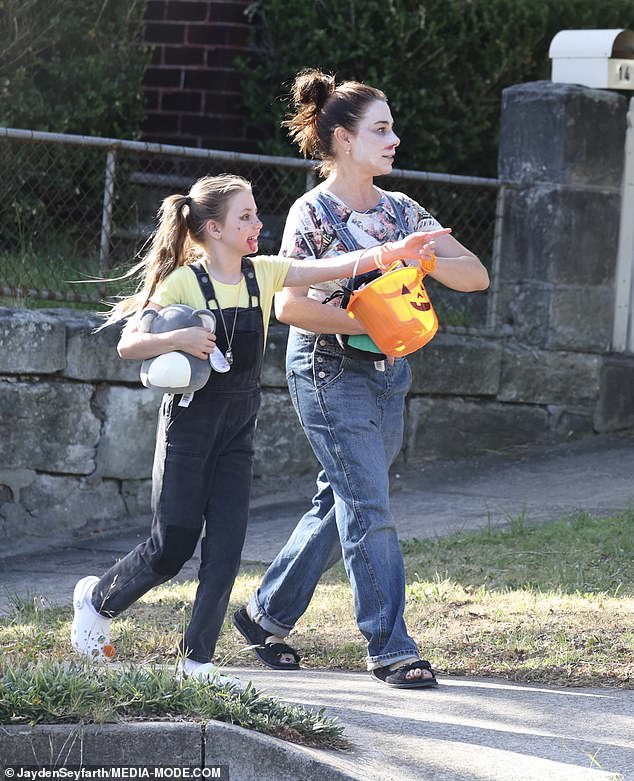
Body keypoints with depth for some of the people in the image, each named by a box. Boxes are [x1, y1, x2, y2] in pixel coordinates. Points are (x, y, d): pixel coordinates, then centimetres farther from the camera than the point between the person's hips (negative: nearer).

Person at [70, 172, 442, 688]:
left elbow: (330, 268, -6)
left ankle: (197, 660, 4)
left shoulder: (262, 273, 3)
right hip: (190, 422, -5)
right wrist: (178, 339, -29)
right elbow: (128, 345, -13)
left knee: (226, 547, -1)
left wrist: (392, 253, -18)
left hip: (238, 430, 5)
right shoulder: (184, 283, -12)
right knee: (173, 543, -2)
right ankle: (98, 598, 24)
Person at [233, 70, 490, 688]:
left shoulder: (401, 211, 9)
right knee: (369, 509, -9)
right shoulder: (312, 213, -9)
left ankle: (266, 615, 26)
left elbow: (476, 275, 4)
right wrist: (370, 323, -21)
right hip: (330, 371, -7)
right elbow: (290, 305, -16)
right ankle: (389, 648, -6)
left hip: (387, 373, 7)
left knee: (340, 503, 12)